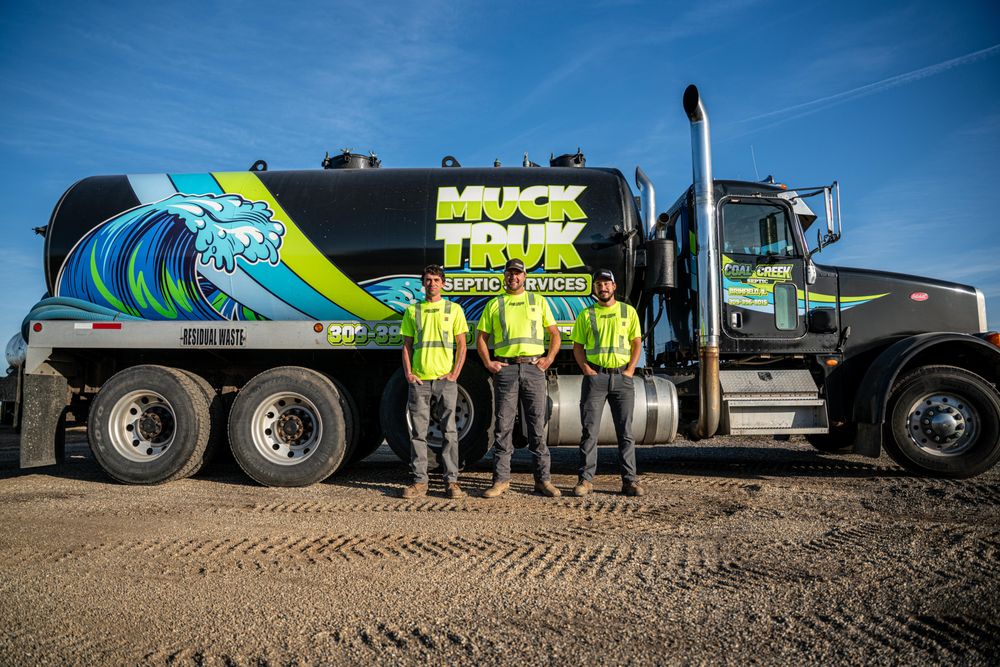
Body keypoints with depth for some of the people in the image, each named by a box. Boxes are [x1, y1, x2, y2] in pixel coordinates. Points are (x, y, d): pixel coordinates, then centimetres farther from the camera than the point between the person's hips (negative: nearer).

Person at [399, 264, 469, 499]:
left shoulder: (453, 309, 8)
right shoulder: (413, 310, 12)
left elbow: (461, 345, 6)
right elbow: (407, 345, 12)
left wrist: (454, 374, -5)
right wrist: (408, 373, -1)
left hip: (445, 379, -1)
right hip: (419, 380, 1)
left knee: (449, 431, 0)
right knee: (418, 432, 2)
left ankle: (451, 481, 6)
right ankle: (419, 481, 9)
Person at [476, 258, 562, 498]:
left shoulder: (538, 301, 13)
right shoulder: (494, 304, 11)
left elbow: (555, 334, 14)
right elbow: (480, 337, 13)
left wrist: (549, 359, 0)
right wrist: (488, 363, 0)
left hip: (533, 368, 0)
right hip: (505, 369, 0)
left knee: (537, 425, 2)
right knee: (503, 426, 1)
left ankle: (542, 479, 9)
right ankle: (501, 479, 9)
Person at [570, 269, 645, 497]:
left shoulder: (628, 311, 10)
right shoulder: (586, 314, 9)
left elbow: (637, 343, 8)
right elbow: (577, 347, 8)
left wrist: (630, 370, -4)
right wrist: (587, 370, -6)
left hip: (622, 377, 1)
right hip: (595, 376, -1)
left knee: (625, 431, 3)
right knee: (590, 430, -3)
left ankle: (630, 480, 7)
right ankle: (586, 479, 2)